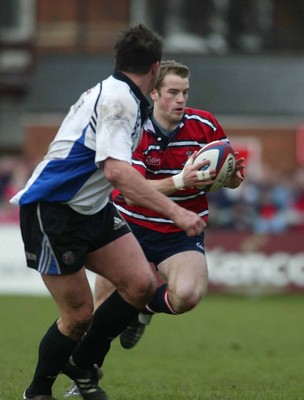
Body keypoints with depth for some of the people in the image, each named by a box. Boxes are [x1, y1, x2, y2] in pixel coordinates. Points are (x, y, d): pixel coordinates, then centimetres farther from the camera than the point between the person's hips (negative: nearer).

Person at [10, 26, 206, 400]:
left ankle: (83, 366, 16)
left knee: (141, 285, -2)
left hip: (92, 209, 9)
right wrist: (175, 212, -35)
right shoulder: (119, 100, -21)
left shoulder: (114, 93, 9)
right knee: (79, 314, -6)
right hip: (51, 211, -9)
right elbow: (117, 172, -33)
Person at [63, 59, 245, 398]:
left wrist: (230, 175, -23)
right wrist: (179, 182, -39)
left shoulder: (205, 125, -7)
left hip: (182, 232, 0)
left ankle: (144, 307, 7)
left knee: (187, 294, -28)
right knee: (104, 306, -4)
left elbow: (234, 178, 2)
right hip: (132, 227, 0)